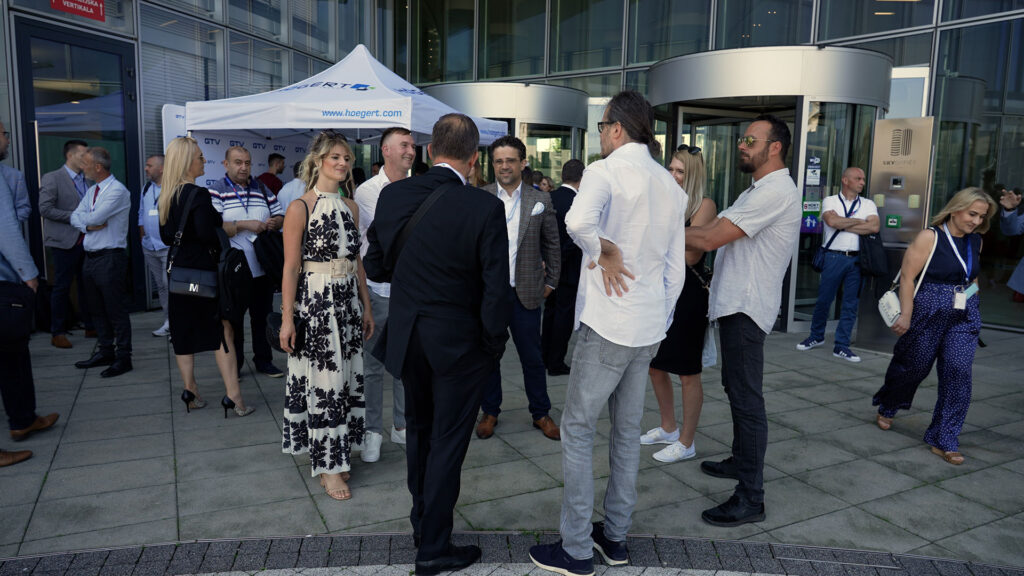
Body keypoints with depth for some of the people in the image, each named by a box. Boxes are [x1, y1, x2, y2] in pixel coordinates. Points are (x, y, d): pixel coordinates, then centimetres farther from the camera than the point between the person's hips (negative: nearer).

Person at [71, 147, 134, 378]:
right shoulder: (91, 191, 15)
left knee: (116, 310, -3)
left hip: (110, 258, -9)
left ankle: (123, 358, 5)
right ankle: (105, 352, 28)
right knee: (97, 309, 16)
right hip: (90, 257, 9)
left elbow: (95, 218, -21)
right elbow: (75, 218, 8)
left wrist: (84, 218, 0)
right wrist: (89, 224, -12)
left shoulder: (117, 191, -13)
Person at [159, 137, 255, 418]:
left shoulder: (165, 197, 9)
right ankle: (233, 396, -2)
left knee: (183, 332, 12)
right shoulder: (199, 195, -16)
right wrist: (220, 242, -4)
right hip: (203, 269, -8)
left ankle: (191, 393, 20)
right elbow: (206, 234, -22)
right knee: (222, 331, -2)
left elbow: (166, 237, 15)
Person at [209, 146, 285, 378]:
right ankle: (234, 365, 19)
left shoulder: (262, 189, 11)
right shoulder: (216, 191, -4)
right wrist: (245, 225, -18)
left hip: (263, 269, 4)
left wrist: (274, 222, -7)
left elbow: (280, 216, 15)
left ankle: (264, 360, 25)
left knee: (263, 316, 13)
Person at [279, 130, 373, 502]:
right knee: (323, 381, -1)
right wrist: (287, 318, -14)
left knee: (345, 379, 10)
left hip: (348, 301, 6)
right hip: (315, 302, -6)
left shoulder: (350, 207, 11)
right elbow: (291, 267, -10)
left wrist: (366, 306, 13)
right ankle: (327, 466, 12)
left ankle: (333, 454, 26)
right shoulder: (300, 207, -8)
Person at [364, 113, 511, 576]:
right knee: (448, 442, 10)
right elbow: (497, 291, -17)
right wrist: (493, 345, -2)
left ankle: (421, 519, 42)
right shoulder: (486, 208, -19)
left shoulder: (393, 196, -7)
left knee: (419, 430, 24)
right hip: (459, 344, -4)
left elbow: (375, 268, 2)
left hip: (406, 339, 5)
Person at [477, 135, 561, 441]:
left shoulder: (540, 200, 2)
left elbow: (552, 244, 9)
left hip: (525, 292, 0)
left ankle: (541, 413, 25)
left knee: (532, 357, 8)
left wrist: (551, 281, 8)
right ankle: (490, 411, 29)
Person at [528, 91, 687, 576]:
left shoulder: (607, 170, -13)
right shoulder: (670, 185, 11)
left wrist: (604, 252, -18)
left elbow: (579, 220, -37)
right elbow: (676, 269, 15)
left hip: (608, 326, -8)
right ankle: (615, 536, 30)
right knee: (627, 430, 17)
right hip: (650, 327, 8)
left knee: (578, 430, 4)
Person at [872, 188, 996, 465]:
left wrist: (971, 300, 15)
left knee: (958, 371, -6)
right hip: (930, 314, -5)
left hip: (965, 317, 5)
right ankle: (887, 409, 39)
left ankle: (944, 440, 2)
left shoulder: (975, 241, 8)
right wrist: (906, 315, -17)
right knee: (914, 366, 9)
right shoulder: (930, 237, -11)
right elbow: (907, 277, -14)